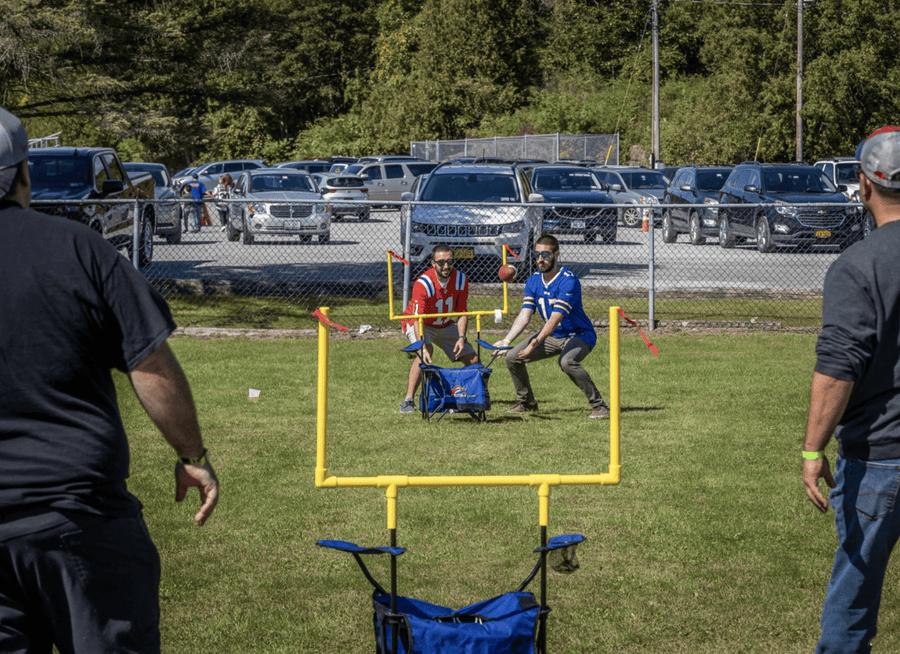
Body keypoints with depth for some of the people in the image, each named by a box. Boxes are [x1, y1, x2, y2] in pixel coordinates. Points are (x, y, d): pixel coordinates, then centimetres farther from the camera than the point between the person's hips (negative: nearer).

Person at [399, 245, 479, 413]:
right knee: (426, 351, -35)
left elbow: (462, 313, -8)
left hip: (445, 326, 5)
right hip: (419, 324, -5)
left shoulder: (460, 280, -16)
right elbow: (418, 319, -38)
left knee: (472, 360, -2)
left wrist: (461, 337, -23)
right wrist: (423, 346, -51)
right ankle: (408, 401, -35)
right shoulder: (423, 283, -32)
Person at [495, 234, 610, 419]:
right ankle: (526, 402, 22)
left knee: (567, 362, -37)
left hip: (579, 335, -8)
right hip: (552, 336, 8)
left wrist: (534, 344, -42)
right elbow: (524, 316, -6)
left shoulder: (568, 281, -25)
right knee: (512, 357, 2)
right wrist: (506, 340, -21)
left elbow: (555, 319, -33)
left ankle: (598, 405, -27)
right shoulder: (533, 281, -2)